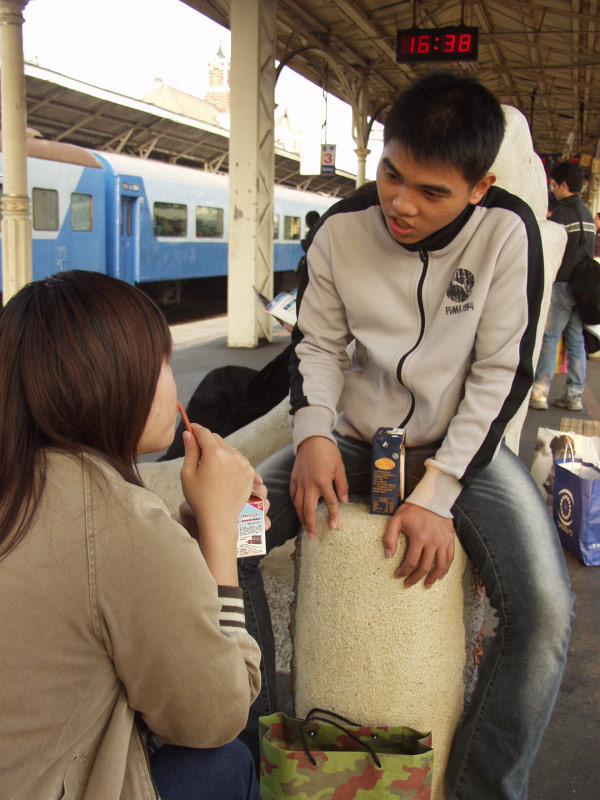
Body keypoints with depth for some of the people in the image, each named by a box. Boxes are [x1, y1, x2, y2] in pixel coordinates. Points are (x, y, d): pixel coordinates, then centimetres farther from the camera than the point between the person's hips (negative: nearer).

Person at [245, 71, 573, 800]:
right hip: (356, 439, 3)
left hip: (462, 444, -2)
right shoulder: (340, 230, -8)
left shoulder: (507, 230, -14)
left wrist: (437, 493, -21)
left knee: (545, 608, -26)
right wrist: (314, 433, -16)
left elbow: (502, 375, -13)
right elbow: (316, 344, 3)